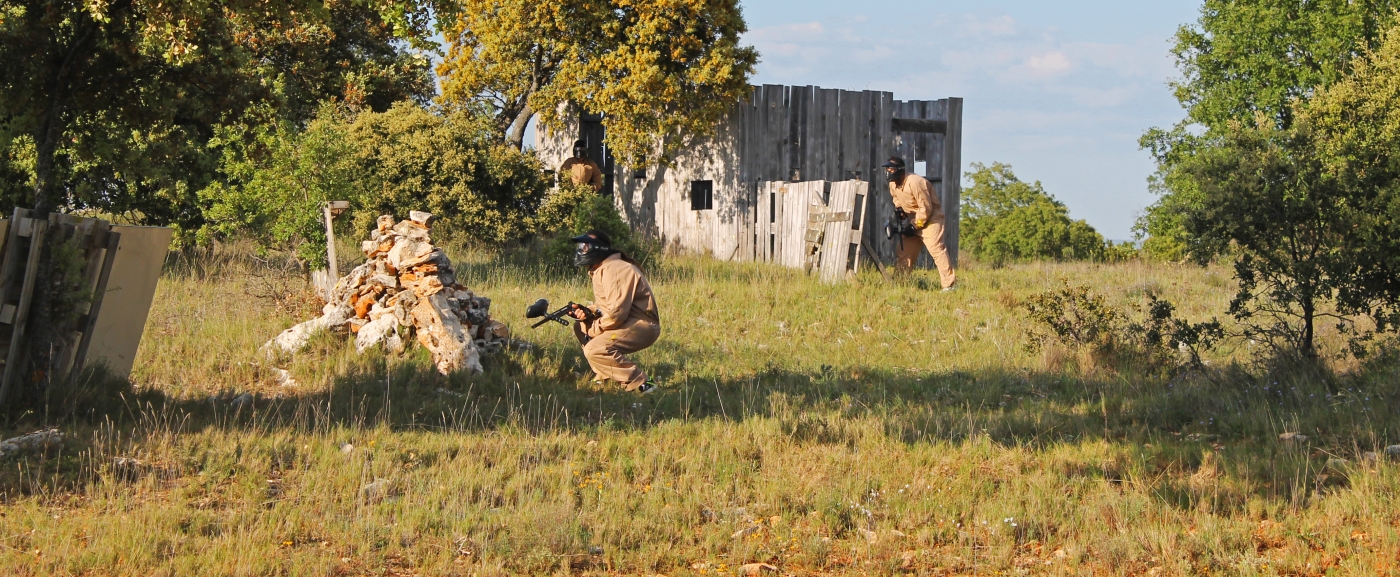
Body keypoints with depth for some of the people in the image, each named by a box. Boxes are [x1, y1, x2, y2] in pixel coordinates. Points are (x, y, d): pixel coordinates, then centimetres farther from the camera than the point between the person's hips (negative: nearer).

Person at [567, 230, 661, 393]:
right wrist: (587, 312, 0)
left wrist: (593, 329, -13)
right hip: (627, 322, 11)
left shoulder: (614, 270, -20)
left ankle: (640, 384, -20)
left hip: (642, 326, -11)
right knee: (580, 327, 18)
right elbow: (603, 304, 22)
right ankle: (604, 376, 18)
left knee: (595, 350, -26)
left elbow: (616, 313, -26)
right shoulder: (600, 270, 14)